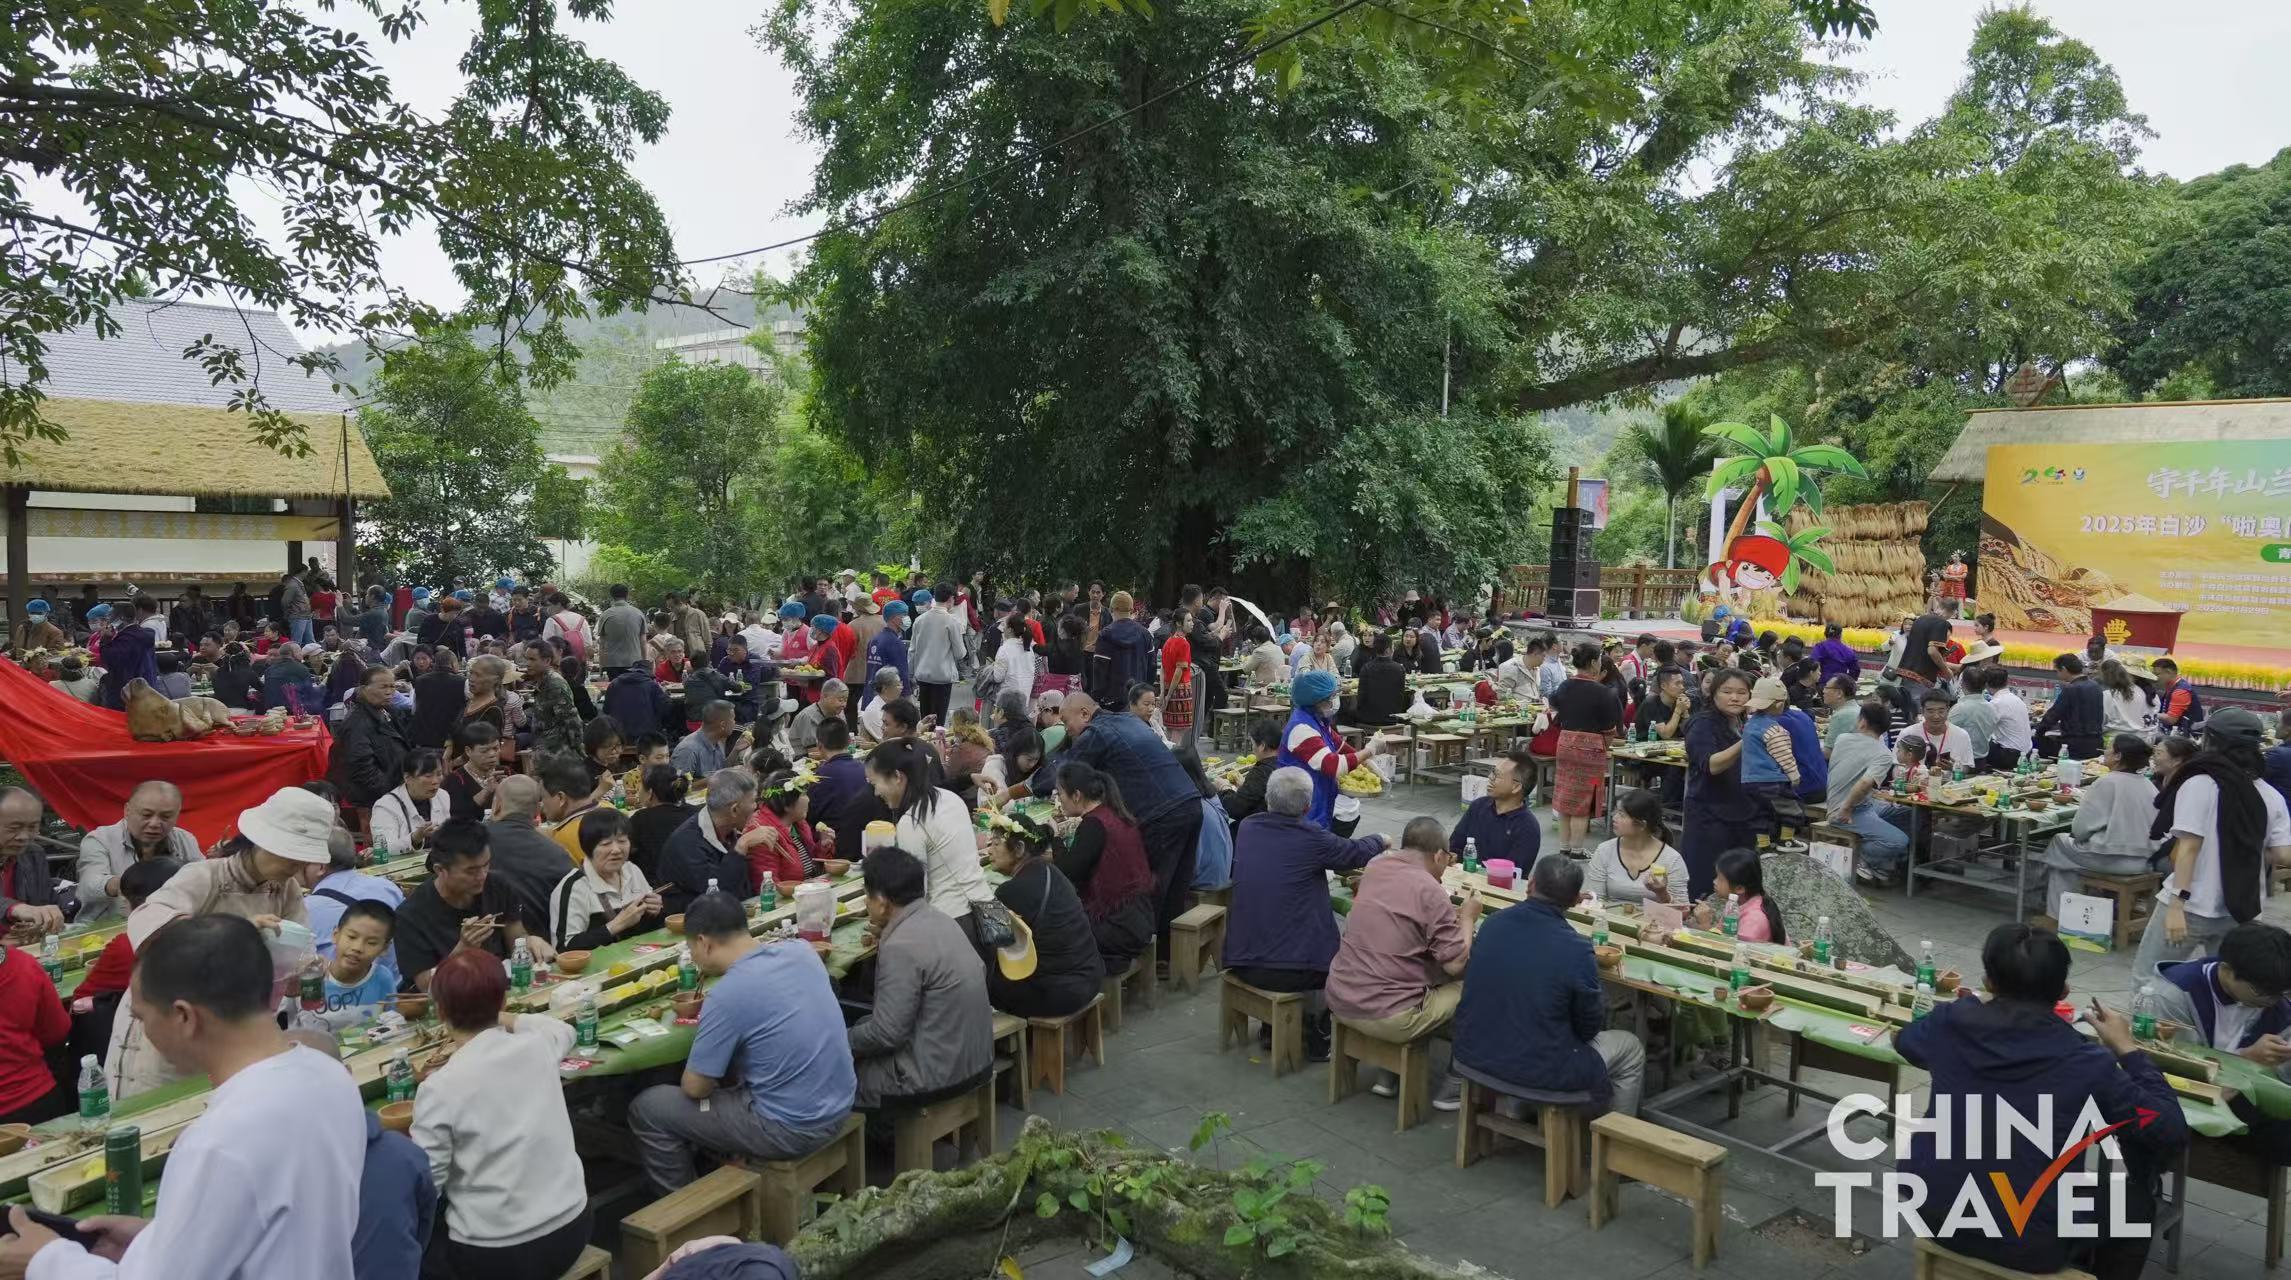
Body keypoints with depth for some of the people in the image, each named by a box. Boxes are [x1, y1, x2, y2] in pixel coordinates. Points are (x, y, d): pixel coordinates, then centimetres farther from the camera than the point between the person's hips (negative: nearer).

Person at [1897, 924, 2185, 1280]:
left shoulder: (1951, 1022, -5)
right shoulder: (2086, 1063, -15)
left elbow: (1902, 1040, 18)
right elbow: (2172, 1130, -4)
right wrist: (2127, 1049, 5)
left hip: (1933, 1213, 4)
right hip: (2028, 1245, -4)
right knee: (2134, 1200, 23)